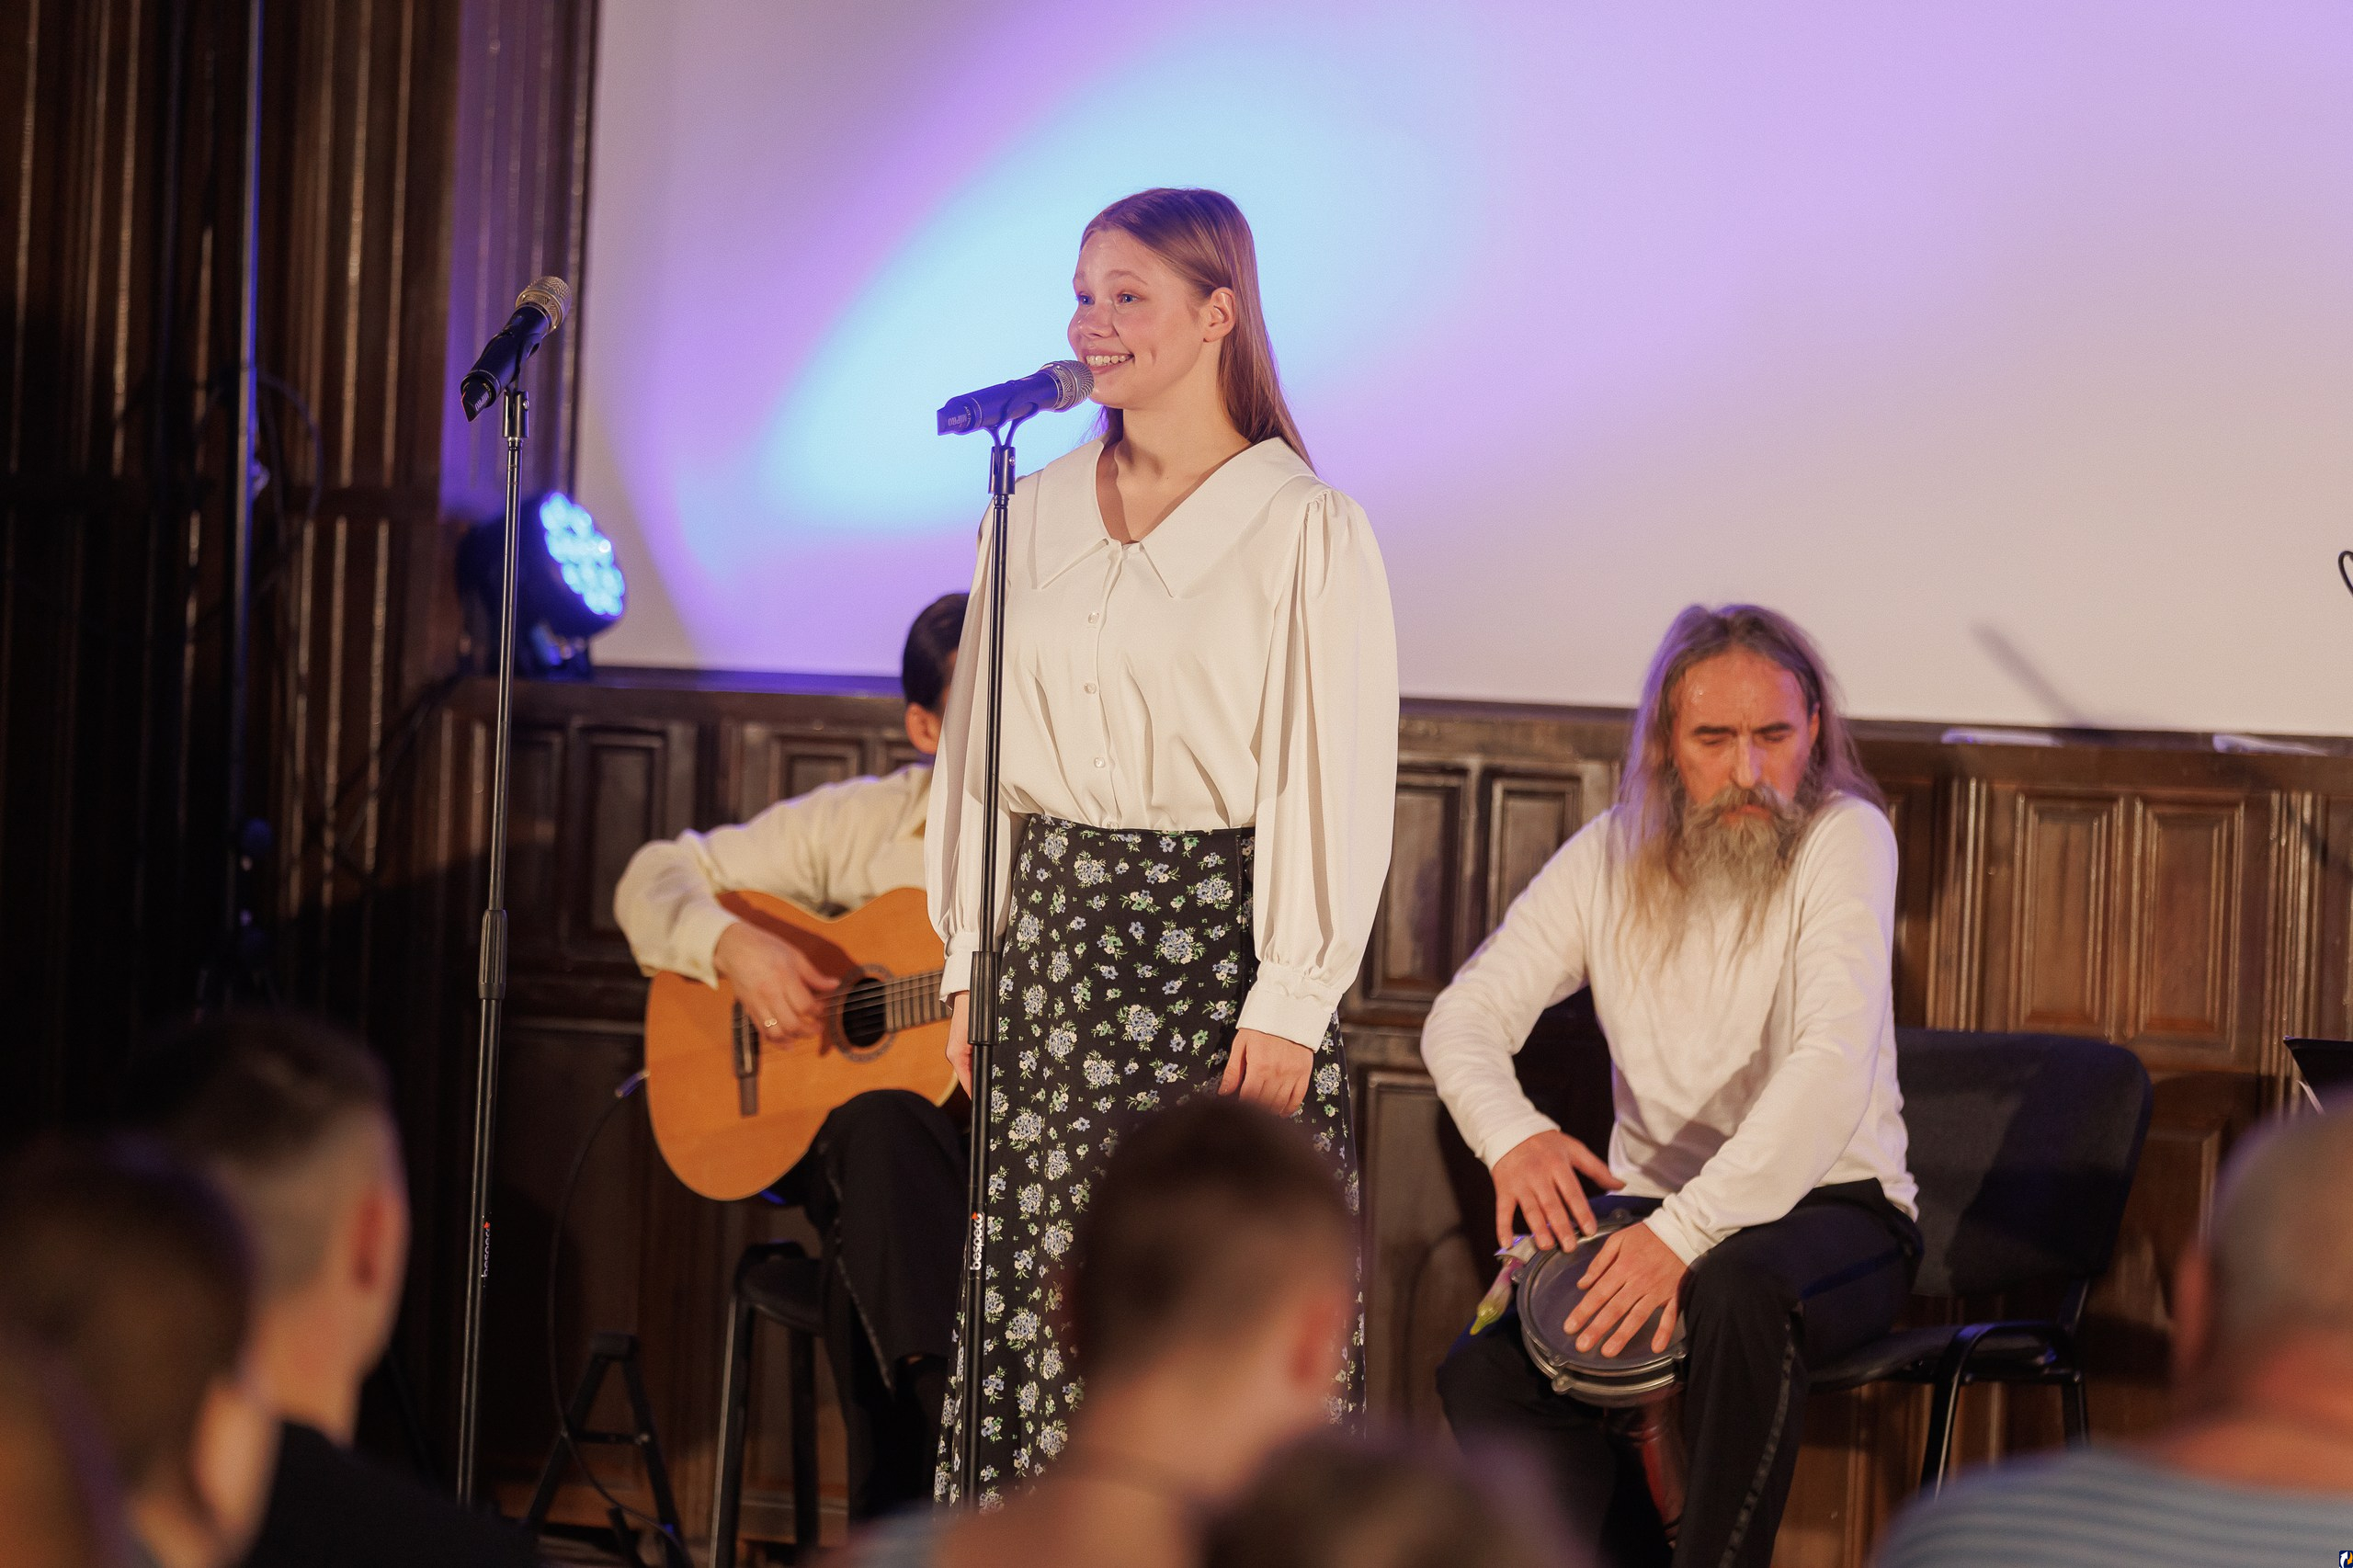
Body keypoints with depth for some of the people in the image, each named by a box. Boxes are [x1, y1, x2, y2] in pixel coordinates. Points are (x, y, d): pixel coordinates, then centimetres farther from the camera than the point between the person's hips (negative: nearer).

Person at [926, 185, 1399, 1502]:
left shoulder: (1305, 529, -5)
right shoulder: (1034, 517, 11)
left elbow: (1334, 781, -8)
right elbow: (977, 750, 15)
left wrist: (1290, 1001, -13)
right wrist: (971, 965, 10)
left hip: (1217, 936, -5)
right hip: (1057, 938, 5)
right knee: (1050, 1300, 5)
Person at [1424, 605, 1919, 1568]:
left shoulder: (1845, 839, -13)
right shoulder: (1610, 858, 2)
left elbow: (1834, 1066, -25)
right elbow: (1465, 1017, -1)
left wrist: (1685, 1233, -36)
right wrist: (1512, 1134, -26)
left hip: (1830, 1204, -4)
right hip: (1652, 1203, 4)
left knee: (1741, 1289, -39)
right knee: (1482, 1374, -19)